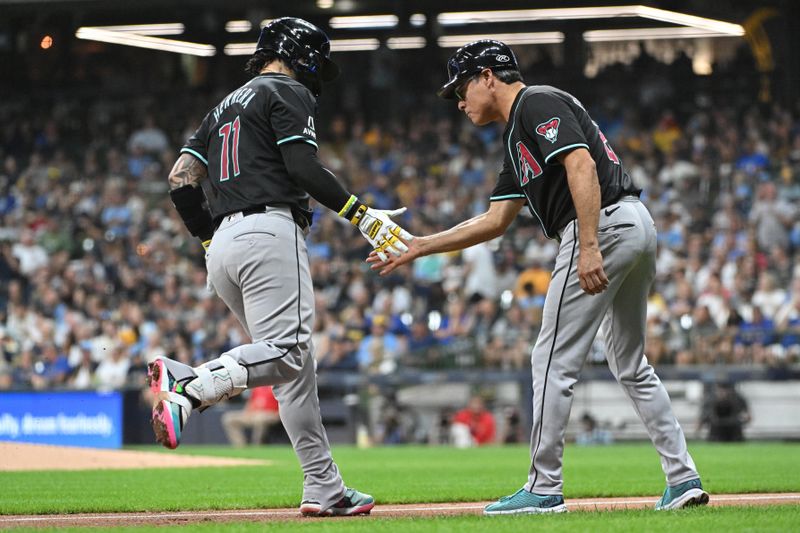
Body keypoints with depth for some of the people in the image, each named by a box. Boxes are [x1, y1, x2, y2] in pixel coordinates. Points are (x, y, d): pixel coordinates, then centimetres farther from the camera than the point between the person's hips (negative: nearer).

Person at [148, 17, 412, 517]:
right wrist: (361, 213, -7)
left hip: (223, 245, 9)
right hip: (269, 231, -9)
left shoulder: (226, 106, 28)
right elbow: (304, 167, -10)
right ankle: (188, 386, -38)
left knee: (295, 364, 7)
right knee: (286, 350, -18)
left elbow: (181, 180, 20)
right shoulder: (289, 93, 5)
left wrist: (210, 241, 23)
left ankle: (325, 489, 1)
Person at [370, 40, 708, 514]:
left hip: (606, 224, -11)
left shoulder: (538, 104, -4)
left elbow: (582, 165, -18)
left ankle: (545, 488, -1)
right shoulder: (518, 137, 26)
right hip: (638, 227, 11)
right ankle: (683, 477, 14)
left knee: (554, 361, -4)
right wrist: (420, 247, 27)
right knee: (631, 365, 17)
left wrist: (589, 247, -26)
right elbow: (495, 222, 28)